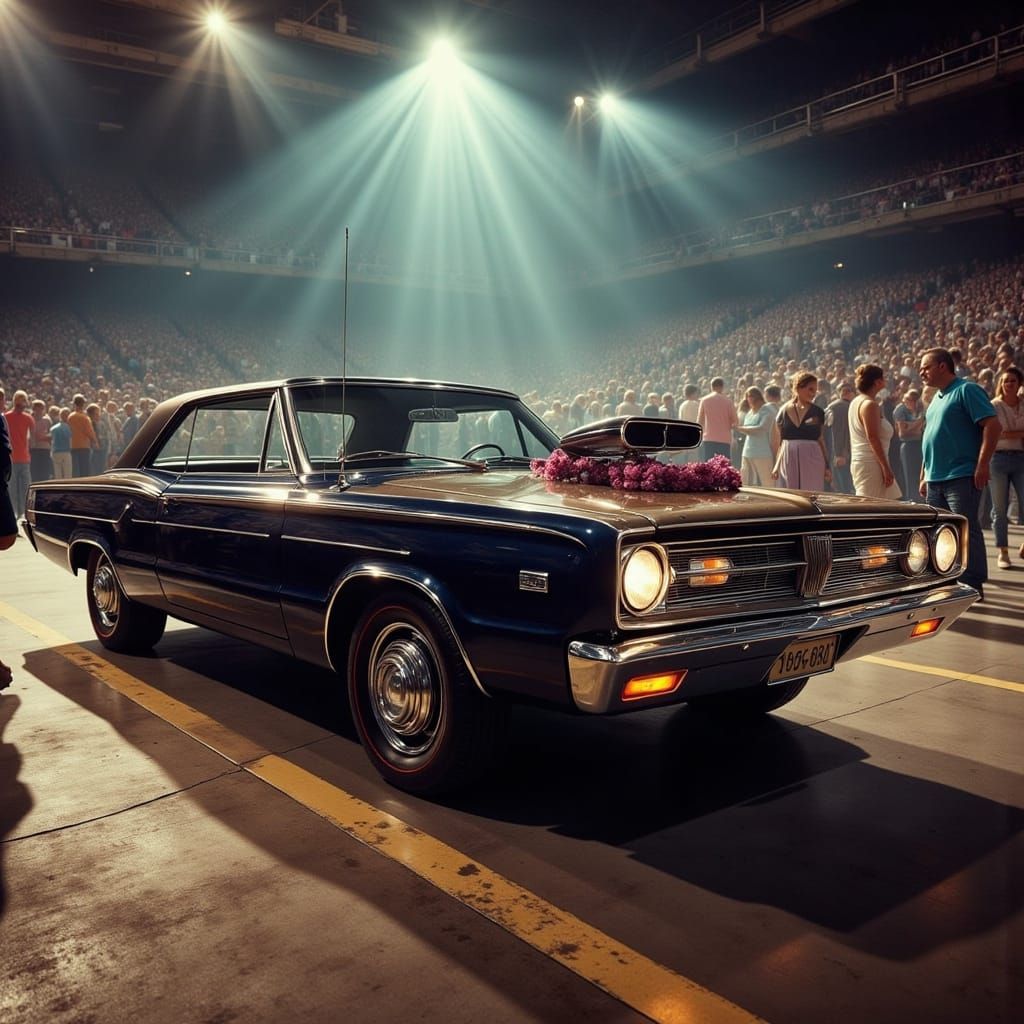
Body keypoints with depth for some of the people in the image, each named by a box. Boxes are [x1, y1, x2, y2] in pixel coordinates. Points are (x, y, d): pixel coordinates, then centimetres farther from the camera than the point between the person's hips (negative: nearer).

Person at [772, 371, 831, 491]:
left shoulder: (818, 412, 5)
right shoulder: (784, 411, 4)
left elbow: (821, 440, 10)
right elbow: (779, 442, 8)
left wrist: (826, 466, 6)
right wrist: (776, 465, 2)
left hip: (812, 462, 0)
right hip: (789, 462, 0)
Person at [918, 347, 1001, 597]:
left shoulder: (966, 390, -7)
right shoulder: (937, 398, 19)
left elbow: (992, 425, -16)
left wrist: (983, 464, -20)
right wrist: (925, 475, 22)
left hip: (961, 478, -9)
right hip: (936, 480, 9)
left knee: (966, 530, -5)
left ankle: (973, 585, 1)